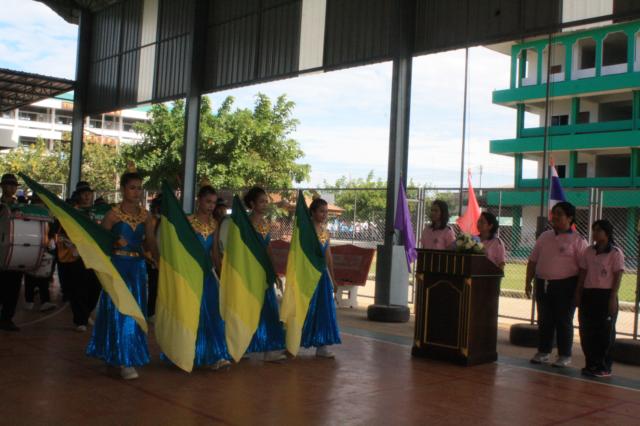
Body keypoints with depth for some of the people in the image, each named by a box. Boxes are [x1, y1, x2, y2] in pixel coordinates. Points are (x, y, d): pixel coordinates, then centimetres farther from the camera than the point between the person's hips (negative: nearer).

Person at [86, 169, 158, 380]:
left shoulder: (145, 215, 6)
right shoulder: (113, 214, -5)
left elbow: (151, 242, 3)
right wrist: (115, 244, -19)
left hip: (138, 267, 4)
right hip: (117, 265, -4)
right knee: (120, 310, -3)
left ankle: (130, 354, 25)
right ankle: (125, 361, 3)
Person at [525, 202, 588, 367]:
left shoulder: (577, 240, -3)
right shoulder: (544, 236, 12)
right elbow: (533, 261, 15)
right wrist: (528, 282, 10)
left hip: (565, 285, -5)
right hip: (543, 284, 5)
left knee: (564, 321, 3)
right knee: (544, 320, 11)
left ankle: (564, 356, 14)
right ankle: (543, 352, 22)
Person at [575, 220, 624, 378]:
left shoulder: (615, 253, -4)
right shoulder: (588, 251, 9)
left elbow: (618, 276, -7)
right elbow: (582, 274, 11)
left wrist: (613, 298, -13)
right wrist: (578, 294, 7)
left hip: (605, 295, -5)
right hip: (588, 294, 5)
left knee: (605, 332, 1)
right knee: (587, 331, 6)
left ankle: (604, 367, 8)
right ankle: (591, 364, 17)